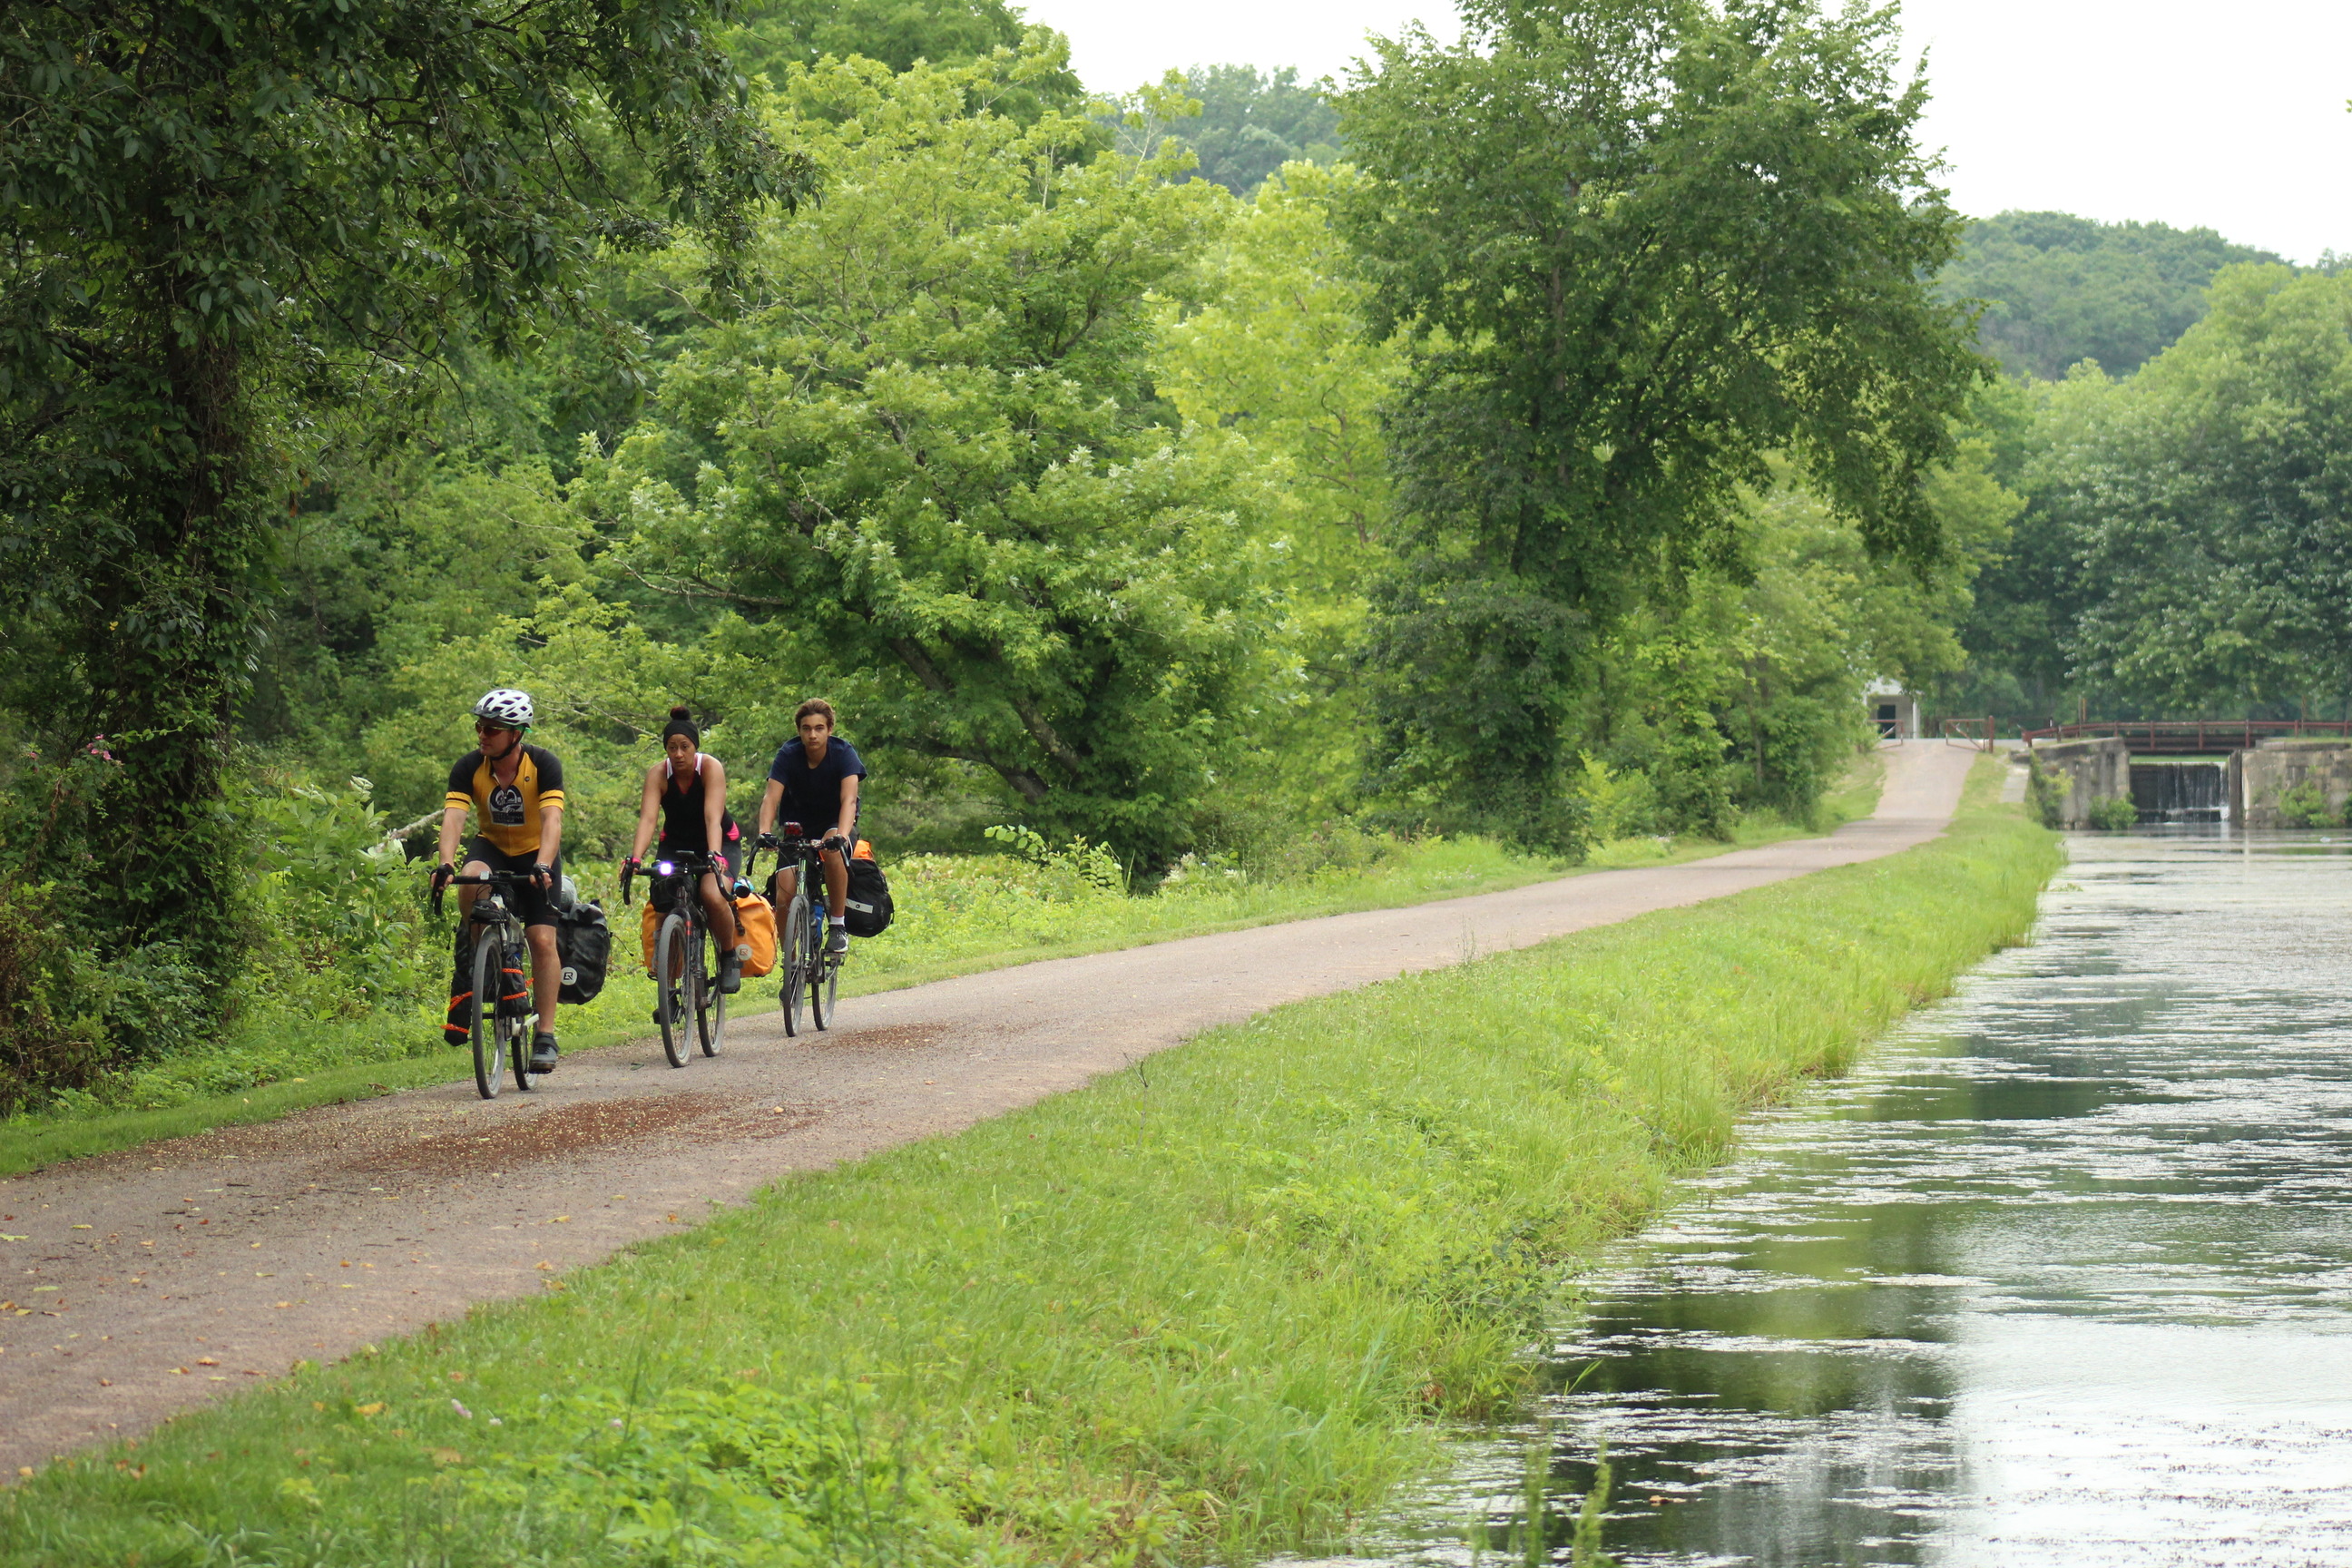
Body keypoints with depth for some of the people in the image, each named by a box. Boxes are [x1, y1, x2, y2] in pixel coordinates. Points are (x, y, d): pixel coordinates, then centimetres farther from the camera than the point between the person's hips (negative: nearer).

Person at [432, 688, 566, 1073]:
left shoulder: (543, 764, -23)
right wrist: (445, 863, -46)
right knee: (473, 879, -35)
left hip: (536, 853, -1)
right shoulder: (469, 767, -17)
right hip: (492, 847, 1)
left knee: (542, 940, -12)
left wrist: (543, 866, -49)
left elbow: (552, 820, -33)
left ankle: (545, 1036, -7)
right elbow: (453, 817, -28)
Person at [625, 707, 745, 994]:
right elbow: (647, 818, -30)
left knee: (713, 895, -29)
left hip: (720, 842, -3)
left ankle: (730, 957, -6)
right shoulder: (657, 774, -17)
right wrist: (635, 857, -46)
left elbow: (713, 818, -34)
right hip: (675, 844, 3)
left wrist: (715, 856, -50)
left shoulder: (711, 768, -23)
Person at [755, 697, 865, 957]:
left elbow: (849, 799, -32)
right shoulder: (789, 755, -15)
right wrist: (764, 832, -44)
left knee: (832, 850, -38)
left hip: (835, 825, -2)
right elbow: (771, 798, -25)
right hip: (799, 827, 2)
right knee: (784, 899, -16)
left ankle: (837, 926, -24)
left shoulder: (843, 753, -19)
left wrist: (841, 835, -50)